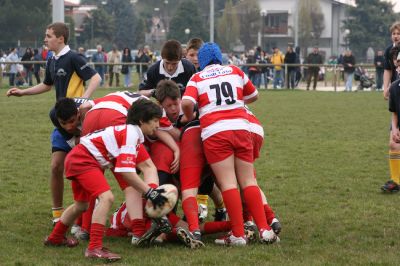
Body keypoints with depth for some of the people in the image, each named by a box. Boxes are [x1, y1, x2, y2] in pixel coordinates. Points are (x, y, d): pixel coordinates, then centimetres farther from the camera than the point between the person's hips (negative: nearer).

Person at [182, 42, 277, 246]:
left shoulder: (197, 78, 10)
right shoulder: (235, 71, 18)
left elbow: (187, 103, -7)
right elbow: (253, 96, 31)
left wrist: (190, 119, 13)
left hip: (214, 132, -2)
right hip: (241, 128, 2)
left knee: (228, 183, -5)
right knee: (248, 181, 7)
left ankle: (238, 234, -8)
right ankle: (264, 229, -1)